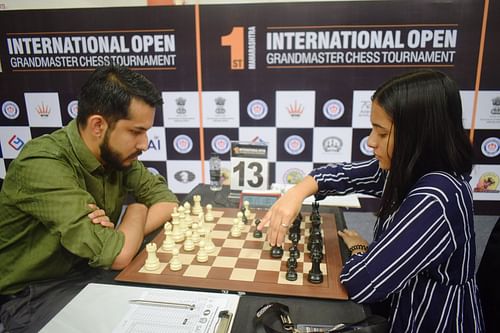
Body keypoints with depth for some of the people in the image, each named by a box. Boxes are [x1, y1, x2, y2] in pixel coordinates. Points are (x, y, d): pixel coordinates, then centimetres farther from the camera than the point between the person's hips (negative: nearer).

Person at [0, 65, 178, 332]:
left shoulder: (117, 154, -6)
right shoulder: (42, 165, -28)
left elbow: (166, 200, 0)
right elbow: (117, 255, -32)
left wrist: (122, 233, -19)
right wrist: (136, 210, -10)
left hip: (89, 271, 6)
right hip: (33, 294, -6)